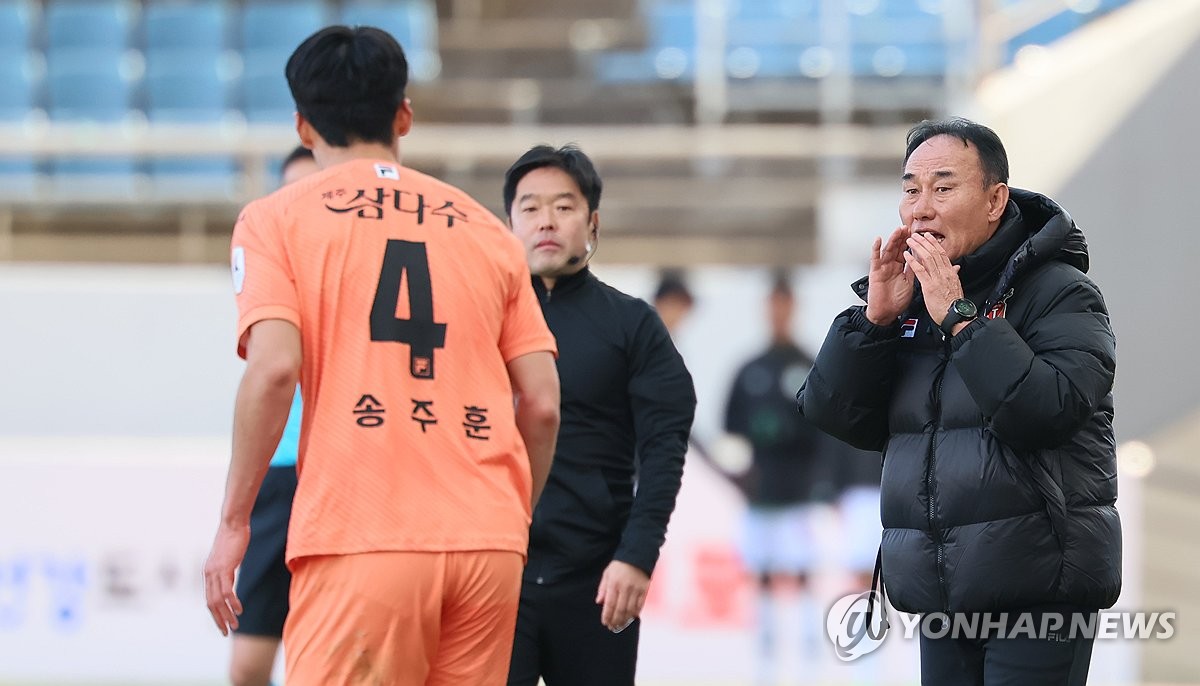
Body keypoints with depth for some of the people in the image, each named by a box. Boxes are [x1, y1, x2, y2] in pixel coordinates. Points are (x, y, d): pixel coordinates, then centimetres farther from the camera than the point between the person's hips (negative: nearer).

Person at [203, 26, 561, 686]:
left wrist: (233, 522, -2)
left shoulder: (275, 219, 7)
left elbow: (274, 369, -8)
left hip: (359, 534, -4)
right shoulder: (485, 229, 17)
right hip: (487, 539, 4)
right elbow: (541, 404, 12)